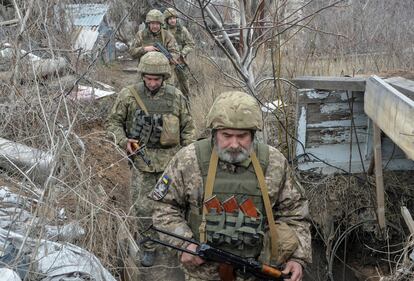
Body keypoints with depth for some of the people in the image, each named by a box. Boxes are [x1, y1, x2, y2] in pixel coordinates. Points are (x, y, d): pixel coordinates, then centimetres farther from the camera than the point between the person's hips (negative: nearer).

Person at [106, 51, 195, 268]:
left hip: (170, 159, 1)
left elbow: (187, 127, 9)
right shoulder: (128, 95, -5)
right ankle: (150, 245, 20)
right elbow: (113, 121, 5)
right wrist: (123, 140, -13)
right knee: (143, 206, 2)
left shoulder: (176, 96, 0)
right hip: (142, 159, -1)